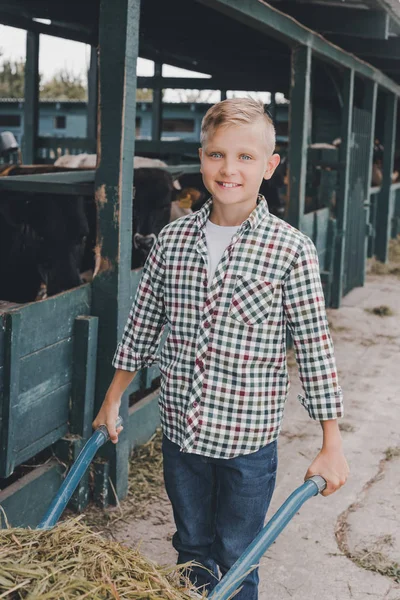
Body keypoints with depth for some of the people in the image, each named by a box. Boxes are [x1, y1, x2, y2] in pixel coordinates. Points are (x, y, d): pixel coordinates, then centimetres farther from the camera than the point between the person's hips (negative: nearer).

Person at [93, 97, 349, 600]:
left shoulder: (291, 250, -12)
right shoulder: (171, 240, -2)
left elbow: (314, 348, -9)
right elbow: (141, 327, 9)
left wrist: (331, 444, -7)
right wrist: (111, 402, 15)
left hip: (248, 439, -3)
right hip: (180, 430, 3)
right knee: (192, 550, 21)